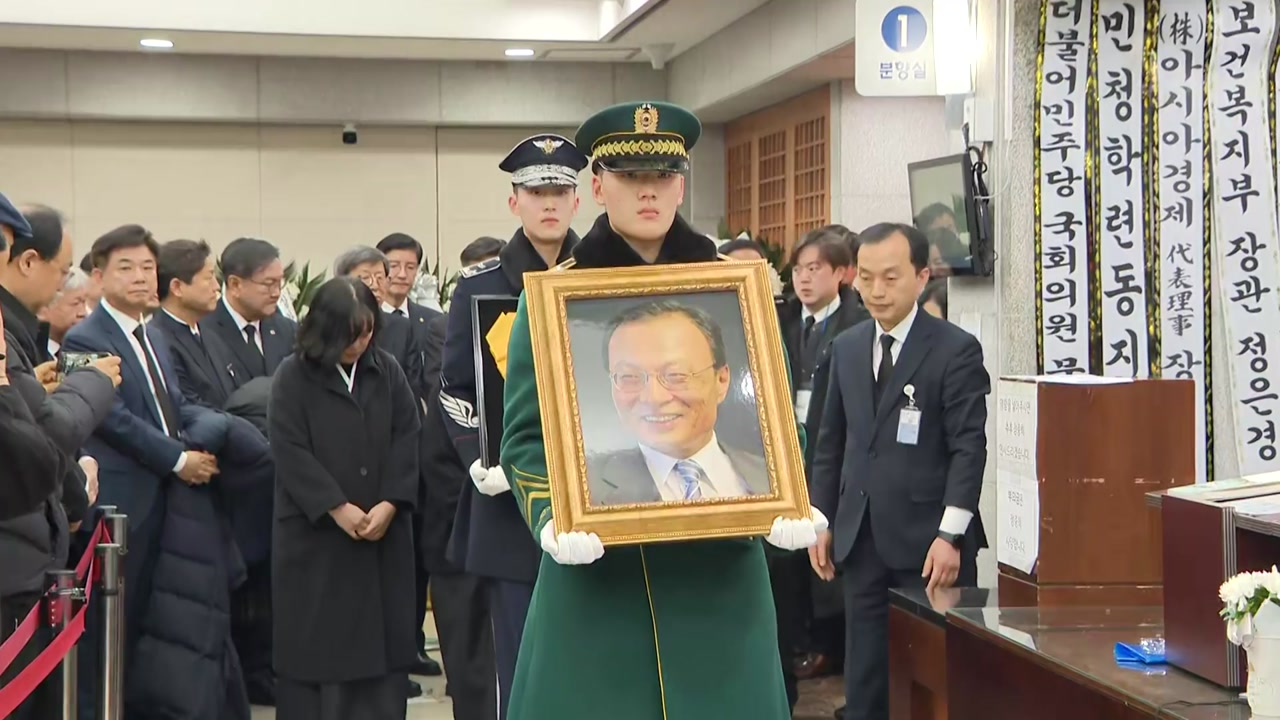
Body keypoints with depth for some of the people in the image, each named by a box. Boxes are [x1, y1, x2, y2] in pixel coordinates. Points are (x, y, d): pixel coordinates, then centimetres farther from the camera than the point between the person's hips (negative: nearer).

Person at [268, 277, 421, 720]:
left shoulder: (388, 371, 6)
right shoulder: (293, 377, -4)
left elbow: (407, 439, 2)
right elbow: (290, 450, -10)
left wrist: (390, 503, -11)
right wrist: (337, 508, -15)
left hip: (383, 530, 3)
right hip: (313, 531, -3)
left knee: (382, 639, 5)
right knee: (312, 642, 1)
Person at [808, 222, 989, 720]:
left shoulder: (956, 350, -7)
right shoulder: (846, 348, 11)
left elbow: (968, 448, -11)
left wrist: (950, 536, -17)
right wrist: (822, 521, 10)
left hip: (926, 543, -5)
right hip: (861, 539, 5)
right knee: (864, 675, 9)